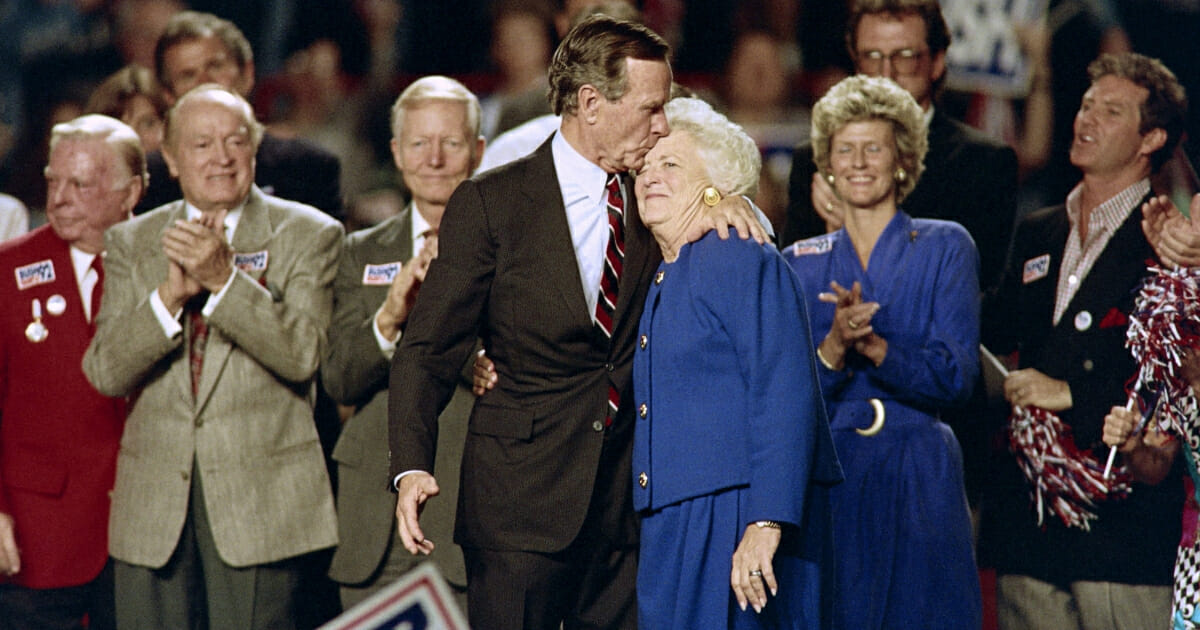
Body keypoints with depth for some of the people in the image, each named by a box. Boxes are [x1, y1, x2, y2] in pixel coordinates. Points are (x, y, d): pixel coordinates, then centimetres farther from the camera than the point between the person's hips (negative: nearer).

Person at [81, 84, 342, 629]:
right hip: (152, 507, 3)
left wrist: (224, 278, -21)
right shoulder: (130, 243, 11)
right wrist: (170, 293, -16)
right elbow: (105, 373, 0)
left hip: (260, 502, -3)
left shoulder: (309, 235, 3)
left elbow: (302, 354, -11)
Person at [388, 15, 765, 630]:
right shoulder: (489, 203, -4)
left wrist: (718, 210, -5)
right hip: (519, 504, -4)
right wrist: (411, 467, -20)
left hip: (626, 506, 4)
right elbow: (428, 350, -5)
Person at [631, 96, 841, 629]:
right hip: (675, 529, 8)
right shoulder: (663, 284, 20)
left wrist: (764, 525, -25)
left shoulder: (742, 262, -8)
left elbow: (785, 400, -17)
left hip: (737, 521, -8)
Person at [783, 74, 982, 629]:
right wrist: (834, 344, -17)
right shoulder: (799, 265, 11)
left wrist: (873, 346, -20)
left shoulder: (945, 247, 4)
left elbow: (955, 379, -5)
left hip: (918, 481, -2)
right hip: (827, 478, 2)